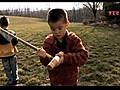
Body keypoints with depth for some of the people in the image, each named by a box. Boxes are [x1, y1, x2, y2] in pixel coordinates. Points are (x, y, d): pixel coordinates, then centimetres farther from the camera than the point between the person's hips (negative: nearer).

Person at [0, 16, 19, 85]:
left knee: (7, 69, 15)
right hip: (12, 53, 0)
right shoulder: (12, 33, -16)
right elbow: (15, 42, -12)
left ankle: (10, 81, 23)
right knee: (14, 67, 19)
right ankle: (15, 79, 28)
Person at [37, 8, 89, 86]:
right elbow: (47, 63, -9)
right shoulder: (48, 41, -9)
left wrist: (65, 57, -33)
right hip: (55, 80, 1)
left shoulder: (74, 39, -13)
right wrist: (44, 57, -32)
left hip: (71, 80, -1)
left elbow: (84, 56, -22)